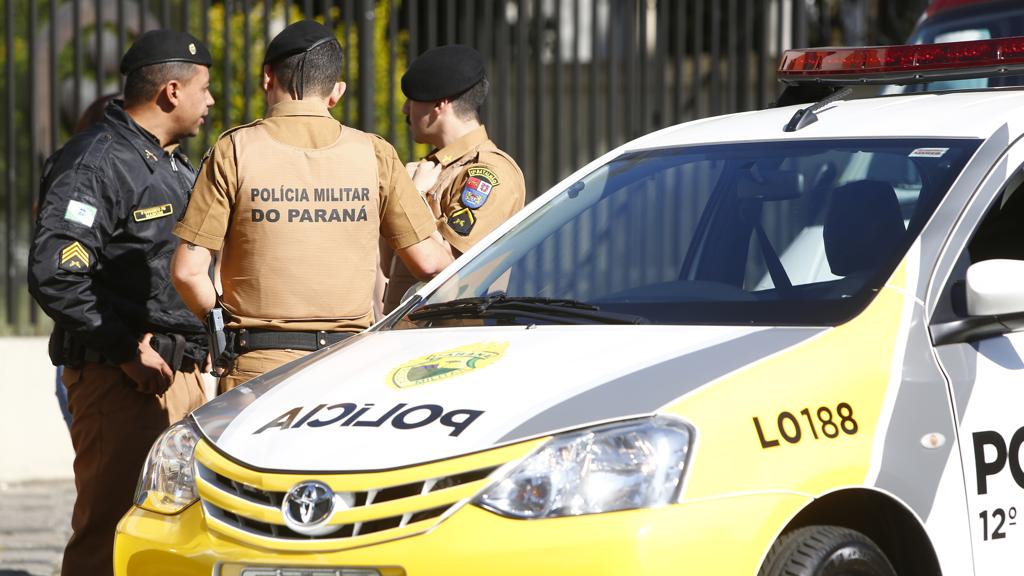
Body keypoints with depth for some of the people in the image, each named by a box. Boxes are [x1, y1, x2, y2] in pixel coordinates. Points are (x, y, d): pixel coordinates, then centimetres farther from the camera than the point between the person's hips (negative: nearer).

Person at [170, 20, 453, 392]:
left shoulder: (235, 150, -1)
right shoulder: (373, 153, 4)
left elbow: (188, 270, -3)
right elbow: (428, 261, 5)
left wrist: (220, 320, 15)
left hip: (260, 364, -2)